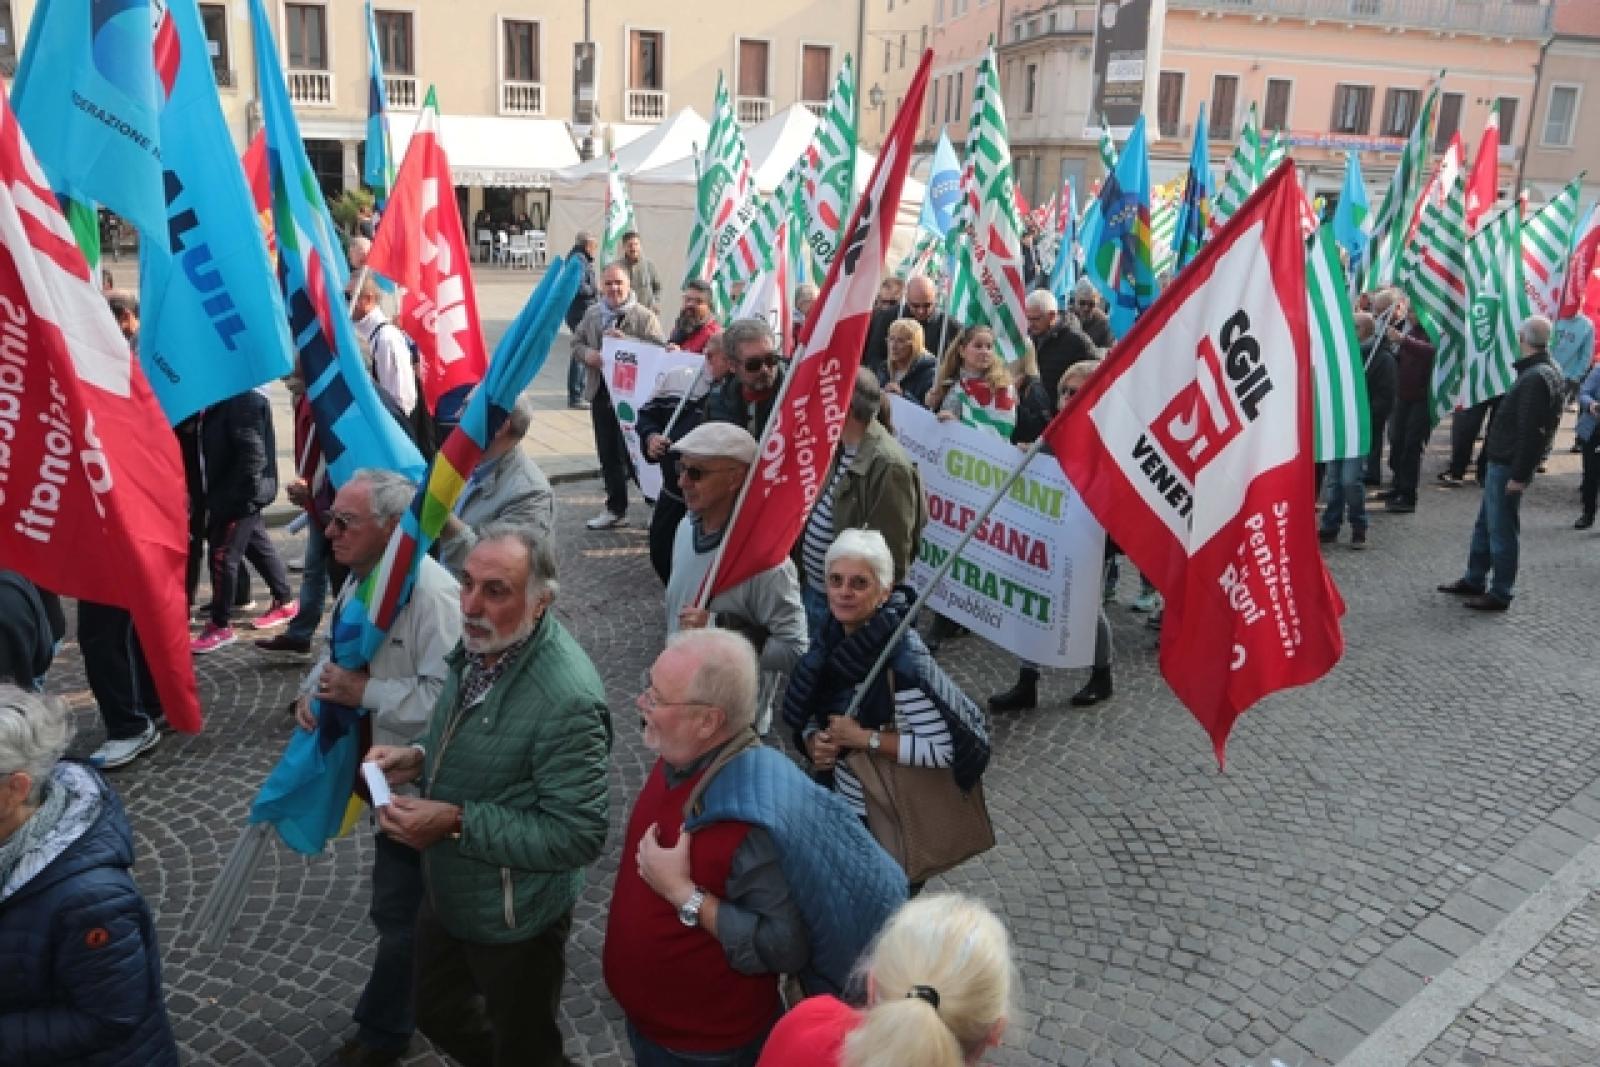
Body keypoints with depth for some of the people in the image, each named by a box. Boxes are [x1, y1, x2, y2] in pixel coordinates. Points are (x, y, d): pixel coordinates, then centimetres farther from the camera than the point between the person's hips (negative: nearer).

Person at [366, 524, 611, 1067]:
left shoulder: (567, 700, -34)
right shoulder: (479, 642, -8)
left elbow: (579, 835, -30)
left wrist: (457, 823, -30)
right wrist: (419, 756, -8)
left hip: (515, 918, -8)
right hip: (447, 892, 8)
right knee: (437, 1012, 30)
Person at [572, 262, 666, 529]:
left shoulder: (645, 317, -8)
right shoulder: (592, 314, 10)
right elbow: (576, 342, 17)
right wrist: (587, 354, -6)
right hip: (600, 394, 6)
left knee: (631, 454, -4)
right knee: (608, 455, 13)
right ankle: (615, 509, 24)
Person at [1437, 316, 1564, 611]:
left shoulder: (1537, 378, -21)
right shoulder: (1543, 370, 11)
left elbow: (1531, 431, -24)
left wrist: (1519, 475, -22)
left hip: (1508, 466, -10)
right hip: (1500, 461, 10)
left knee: (1501, 529, -1)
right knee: (1485, 522, 19)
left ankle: (1500, 594, 7)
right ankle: (1474, 580, 30)